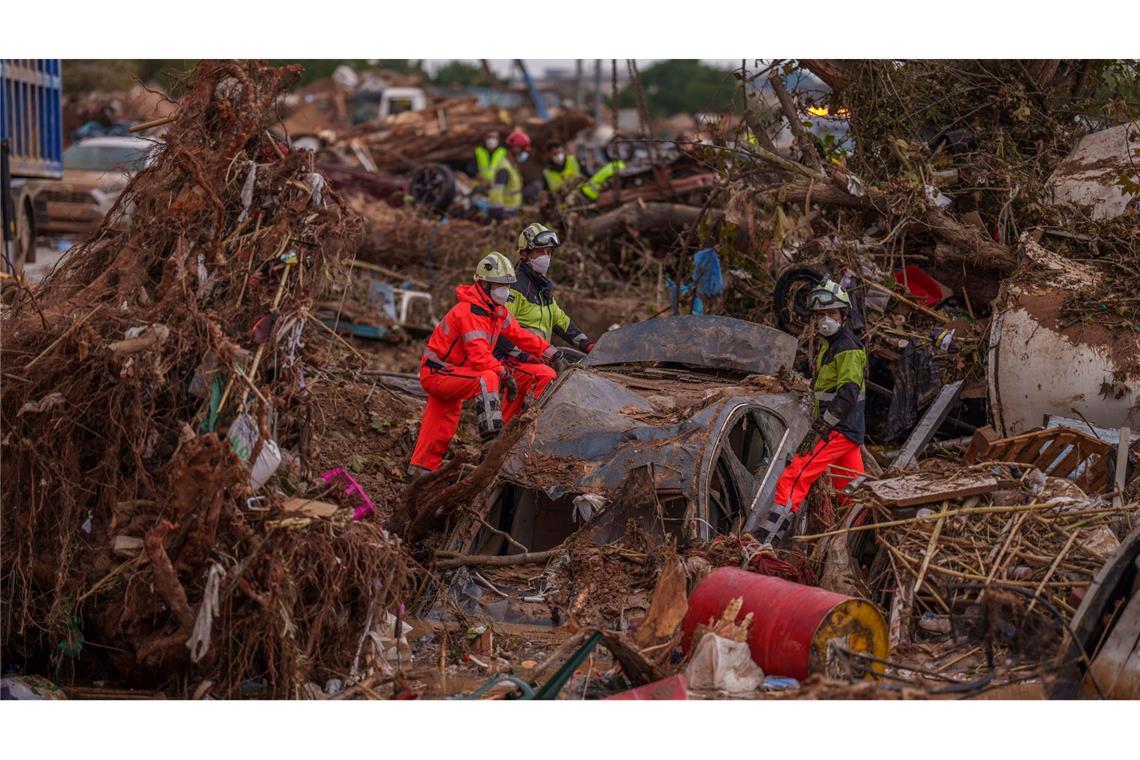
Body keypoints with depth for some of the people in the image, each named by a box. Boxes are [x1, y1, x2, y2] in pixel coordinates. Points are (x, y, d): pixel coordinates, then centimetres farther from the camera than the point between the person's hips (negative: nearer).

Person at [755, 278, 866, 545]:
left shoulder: (849, 349, -12)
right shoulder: (830, 345, 19)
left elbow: (847, 395, -23)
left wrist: (818, 430, -24)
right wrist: (819, 427, 21)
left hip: (838, 431, -10)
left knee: (792, 481, -16)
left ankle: (763, 542, -21)